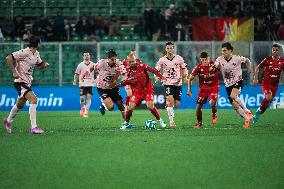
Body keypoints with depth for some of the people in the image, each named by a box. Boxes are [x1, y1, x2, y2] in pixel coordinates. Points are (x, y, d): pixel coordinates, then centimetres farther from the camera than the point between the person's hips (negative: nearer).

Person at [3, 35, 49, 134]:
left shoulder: (36, 54, 8)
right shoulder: (25, 52, -18)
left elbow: (40, 65, 24)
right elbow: (9, 58, -20)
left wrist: (44, 64, 0)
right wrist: (14, 72, -22)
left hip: (28, 82, 9)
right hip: (20, 82, -9)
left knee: (20, 105, 21)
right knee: (33, 100, -22)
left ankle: (8, 120, 45)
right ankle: (34, 127, -22)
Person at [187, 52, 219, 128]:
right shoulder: (198, 67, -12)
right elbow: (190, 78, -2)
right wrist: (189, 89, -6)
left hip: (213, 87, -2)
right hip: (203, 88, 2)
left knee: (212, 103, -24)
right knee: (198, 106, -2)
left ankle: (214, 115, 9)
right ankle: (199, 122, 20)